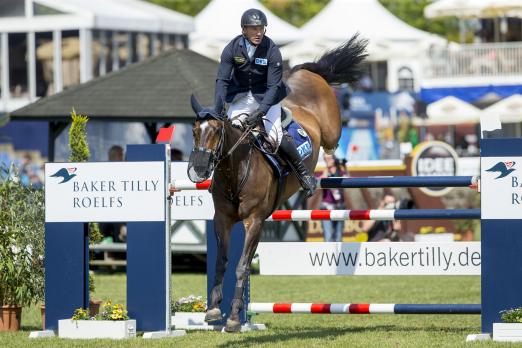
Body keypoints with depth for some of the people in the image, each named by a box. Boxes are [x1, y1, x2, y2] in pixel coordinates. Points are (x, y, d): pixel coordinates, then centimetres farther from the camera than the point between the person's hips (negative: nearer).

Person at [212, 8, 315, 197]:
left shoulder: (272, 51, -18)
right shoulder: (233, 48, -13)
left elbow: (273, 86, -20)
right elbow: (222, 80, -15)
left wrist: (261, 111, -34)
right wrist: (218, 111, -28)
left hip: (266, 96, -3)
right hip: (240, 95, 3)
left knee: (275, 137, -19)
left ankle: (303, 172, 2)